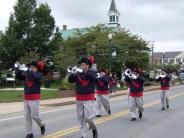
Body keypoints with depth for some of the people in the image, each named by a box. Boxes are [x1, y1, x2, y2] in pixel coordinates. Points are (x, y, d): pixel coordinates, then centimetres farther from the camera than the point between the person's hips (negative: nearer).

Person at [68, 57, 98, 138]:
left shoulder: (92, 72, 1)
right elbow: (70, 80, 0)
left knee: (88, 117, -10)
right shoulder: (78, 73, 9)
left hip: (89, 98, -4)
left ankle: (94, 128, 20)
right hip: (79, 98, 4)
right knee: (81, 118, 5)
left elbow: (93, 78, -20)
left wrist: (85, 71, -28)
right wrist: (73, 74, -19)